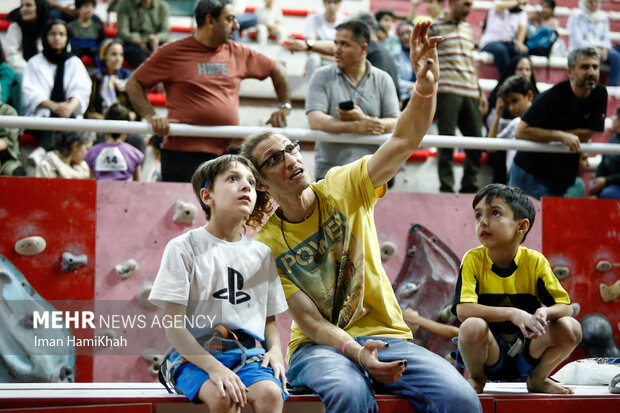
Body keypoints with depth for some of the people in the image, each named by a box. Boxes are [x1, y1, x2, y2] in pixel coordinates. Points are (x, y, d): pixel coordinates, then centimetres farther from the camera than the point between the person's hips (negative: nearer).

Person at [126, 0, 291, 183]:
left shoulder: (237, 53, 13)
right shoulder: (173, 52, 1)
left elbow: (276, 70, 27)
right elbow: (134, 84, 4)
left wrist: (284, 107, 18)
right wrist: (151, 116, -11)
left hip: (224, 153, 4)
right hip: (183, 154, -4)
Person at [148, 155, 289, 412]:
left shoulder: (261, 254, 16)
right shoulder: (184, 248, 1)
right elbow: (174, 326, -7)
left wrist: (275, 349, -3)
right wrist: (214, 367, -21)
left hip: (249, 355, 4)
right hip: (196, 356, -4)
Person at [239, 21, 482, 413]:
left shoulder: (342, 188, 1)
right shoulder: (267, 245, -2)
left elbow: (404, 141, -13)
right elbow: (310, 321, -9)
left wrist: (426, 86, -32)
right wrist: (356, 353, -28)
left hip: (387, 336, 2)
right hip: (319, 347, -2)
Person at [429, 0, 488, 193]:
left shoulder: (468, 29, 20)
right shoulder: (435, 27, 1)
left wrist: (480, 92, 20)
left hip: (470, 93, 6)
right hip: (446, 92, -6)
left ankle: (469, 189, 14)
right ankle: (446, 190, 2)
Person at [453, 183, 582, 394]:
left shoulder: (534, 261, -6)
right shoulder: (473, 260, -11)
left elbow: (565, 307, -6)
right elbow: (463, 309, -25)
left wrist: (544, 312, -31)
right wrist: (512, 313, -36)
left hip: (526, 349, 2)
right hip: (489, 350, -2)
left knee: (570, 329, -20)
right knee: (472, 326, -34)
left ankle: (537, 378, 9)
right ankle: (476, 379, 0)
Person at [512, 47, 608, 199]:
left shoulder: (600, 94, -3)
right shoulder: (553, 97, -16)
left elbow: (586, 135, -4)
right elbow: (520, 132, -20)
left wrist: (545, 135, -10)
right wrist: (561, 136, -26)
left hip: (562, 180, 4)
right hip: (529, 173, -4)